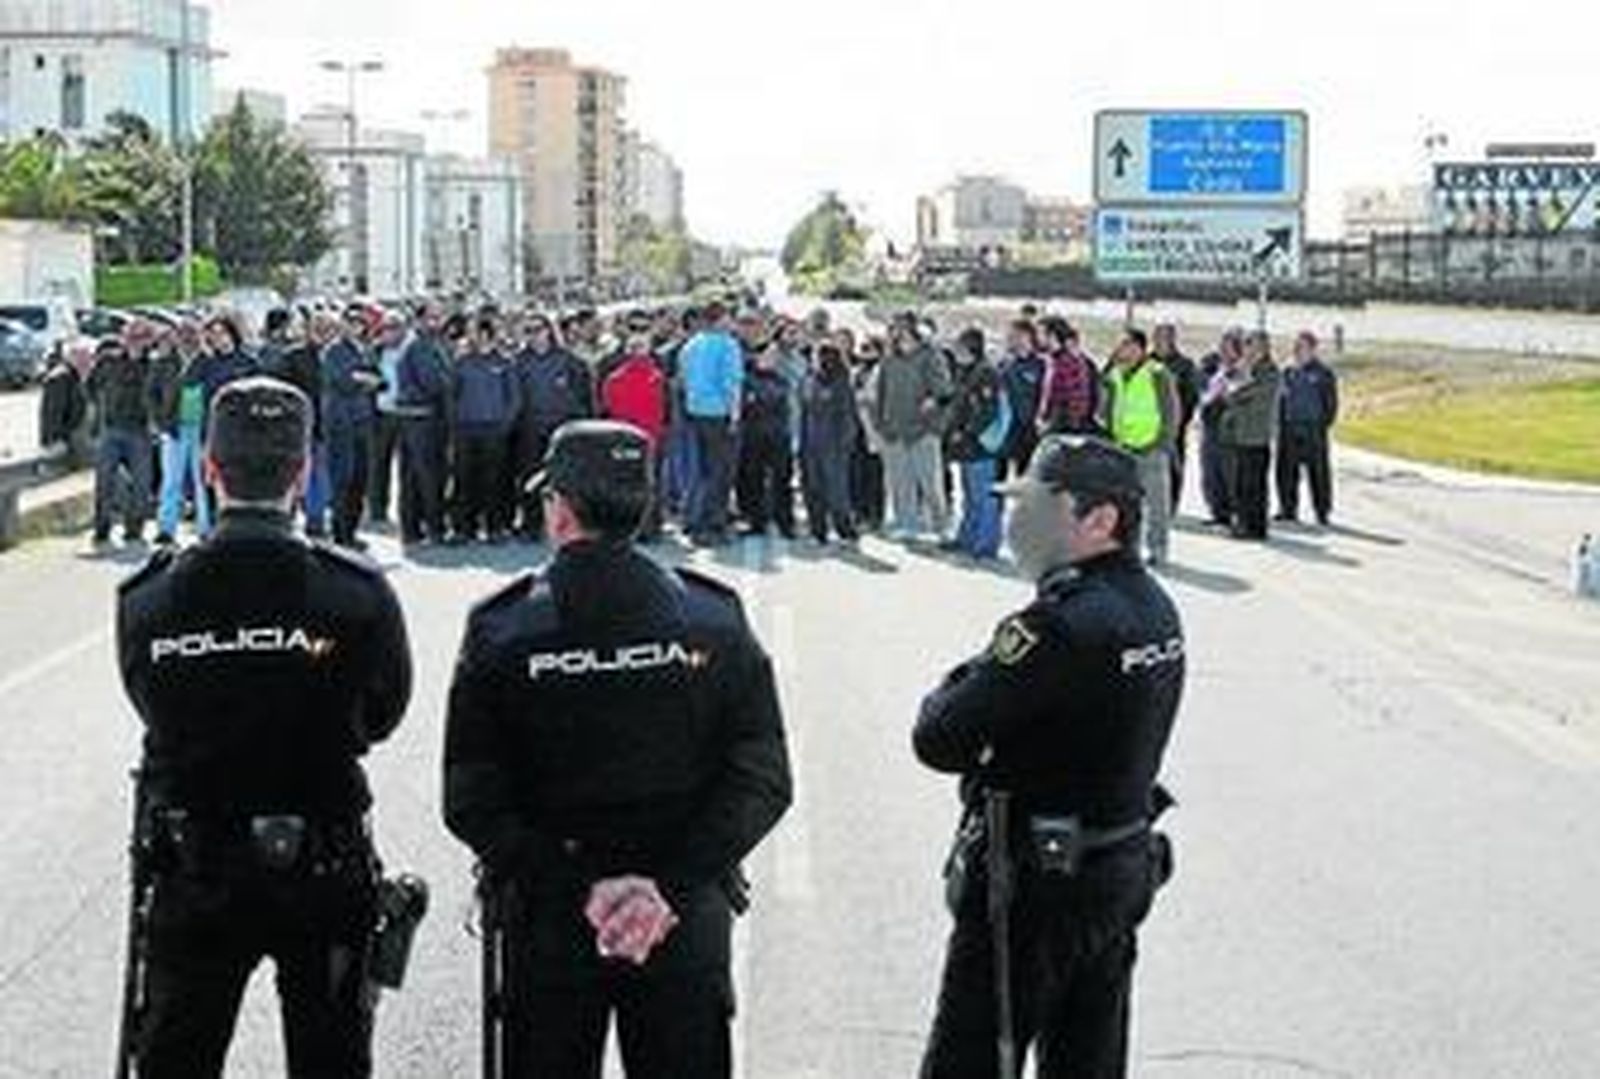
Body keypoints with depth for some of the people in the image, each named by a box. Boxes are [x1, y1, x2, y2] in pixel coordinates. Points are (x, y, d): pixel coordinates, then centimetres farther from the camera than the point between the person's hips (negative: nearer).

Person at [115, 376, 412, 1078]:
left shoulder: (145, 599, -12)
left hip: (193, 869, 1)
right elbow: (382, 716, -1)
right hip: (325, 870, -1)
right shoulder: (359, 593, -15)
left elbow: (155, 713, 1)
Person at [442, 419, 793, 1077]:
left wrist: (576, 887, -12)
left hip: (548, 922, -1)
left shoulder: (500, 630, -6)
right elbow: (762, 782, -8)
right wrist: (671, 886, -12)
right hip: (690, 921, 1)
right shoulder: (714, 620, -3)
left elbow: (469, 804, -11)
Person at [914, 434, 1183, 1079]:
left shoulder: (1062, 627, -25)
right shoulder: (1153, 607, 3)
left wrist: (958, 683, -5)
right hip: (1125, 870, 9)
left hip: (1035, 886, -9)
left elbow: (938, 740, -23)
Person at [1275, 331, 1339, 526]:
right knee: (1286, 471, 5)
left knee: (1318, 473, -1)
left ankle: (1323, 512, 6)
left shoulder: (1323, 374, -3)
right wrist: (1281, 423, 7)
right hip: (1289, 431, 5)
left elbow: (1331, 404, -2)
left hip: (1312, 431, -5)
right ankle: (1288, 508, 15)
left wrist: (1323, 426, -8)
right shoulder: (1289, 373, 12)